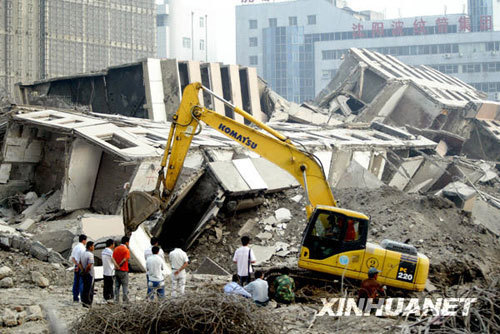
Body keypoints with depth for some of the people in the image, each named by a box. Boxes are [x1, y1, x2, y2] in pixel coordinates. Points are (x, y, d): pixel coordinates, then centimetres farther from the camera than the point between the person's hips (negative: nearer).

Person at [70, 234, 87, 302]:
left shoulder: (75, 247, 10)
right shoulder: (82, 248, -15)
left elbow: (72, 258, 9)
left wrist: (77, 264, 0)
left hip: (76, 266, 8)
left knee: (76, 282, 10)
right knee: (82, 283, -5)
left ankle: (75, 298, 14)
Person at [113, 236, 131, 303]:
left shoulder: (116, 249, 8)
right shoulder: (126, 250, -11)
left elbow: (113, 259, 0)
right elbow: (124, 260, -20)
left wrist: (117, 266, -8)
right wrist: (119, 266, -9)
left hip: (117, 271, 6)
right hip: (124, 271, -6)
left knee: (117, 286, 11)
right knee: (125, 286, 1)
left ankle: (116, 300, 11)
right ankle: (125, 300, 1)